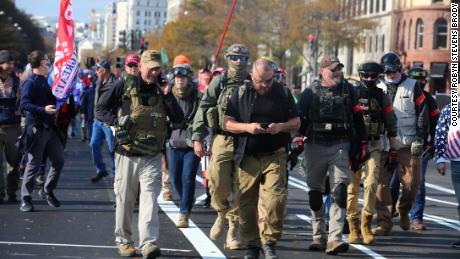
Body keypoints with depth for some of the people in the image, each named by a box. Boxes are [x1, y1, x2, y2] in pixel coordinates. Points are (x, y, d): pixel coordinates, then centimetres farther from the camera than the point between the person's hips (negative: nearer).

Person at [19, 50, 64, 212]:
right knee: (34, 164, -3)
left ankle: (48, 191, 25)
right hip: (36, 127, -8)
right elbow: (24, 104, -24)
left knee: (59, 161, 9)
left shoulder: (44, 82, 15)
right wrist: (43, 109, -33)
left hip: (50, 127, 8)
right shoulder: (30, 83, -11)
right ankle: (26, 199, 5)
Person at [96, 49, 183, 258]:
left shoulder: (161, 90, 6)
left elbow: (178, 119, 1)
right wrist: (117, 120, -16)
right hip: (127, 155, -1)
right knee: (124, 201, 8)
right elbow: (100, 109, 2)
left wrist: (167, 95, -9)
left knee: (150, 198, -12)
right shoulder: (125, 86, -3)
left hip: (152, 157, 1)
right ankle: (123, 241, 22)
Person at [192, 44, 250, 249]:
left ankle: (232, 234, 8)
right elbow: (203, 109, 2)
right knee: (219, 186, -11)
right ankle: (221, 214, 20)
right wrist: (197, 138, -5)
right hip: (222, 141, -1)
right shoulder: (219, 82, 4)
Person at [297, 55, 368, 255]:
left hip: (340, 146, -1)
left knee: (340, 191, -13)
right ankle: (318, 236, 22)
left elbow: (358, 118, 12)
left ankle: (334, 238, -18)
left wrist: (363, 144, 9)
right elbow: (300, 118, 5)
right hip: (315, 146, 1)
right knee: (315, 192, 9)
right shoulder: (310, 92, 6)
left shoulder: (348, 90, 8)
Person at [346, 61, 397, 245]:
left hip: (373, 146, 0)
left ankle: (366, 225, -6)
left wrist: (393, 147, 10)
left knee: (371, 184, -14)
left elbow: (391, 122, 13)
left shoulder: (382, 97, 8)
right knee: (352, 187, 1)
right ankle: (353, 228, 9)